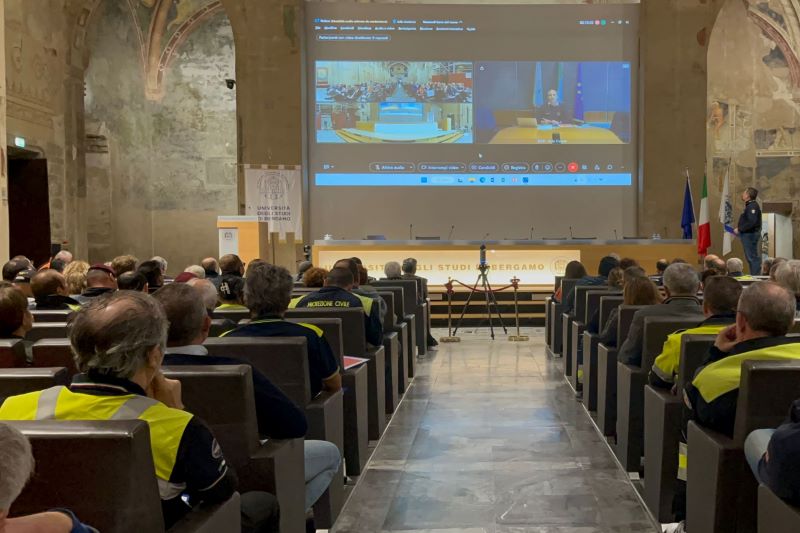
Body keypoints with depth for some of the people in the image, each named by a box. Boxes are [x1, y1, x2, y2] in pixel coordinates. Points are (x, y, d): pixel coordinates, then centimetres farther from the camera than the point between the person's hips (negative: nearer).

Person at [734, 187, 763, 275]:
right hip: (747, 234, 11)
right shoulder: (749, 205, 16)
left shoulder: (752, 206, -16)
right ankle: (753, 275, 20)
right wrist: (738, 229, 11)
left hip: (750, 234, -11)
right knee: (750, 257, 14)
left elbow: (751, 222, -26)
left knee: (752, 257, -8)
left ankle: (755, 276, -7)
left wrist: (740, 229, -20)